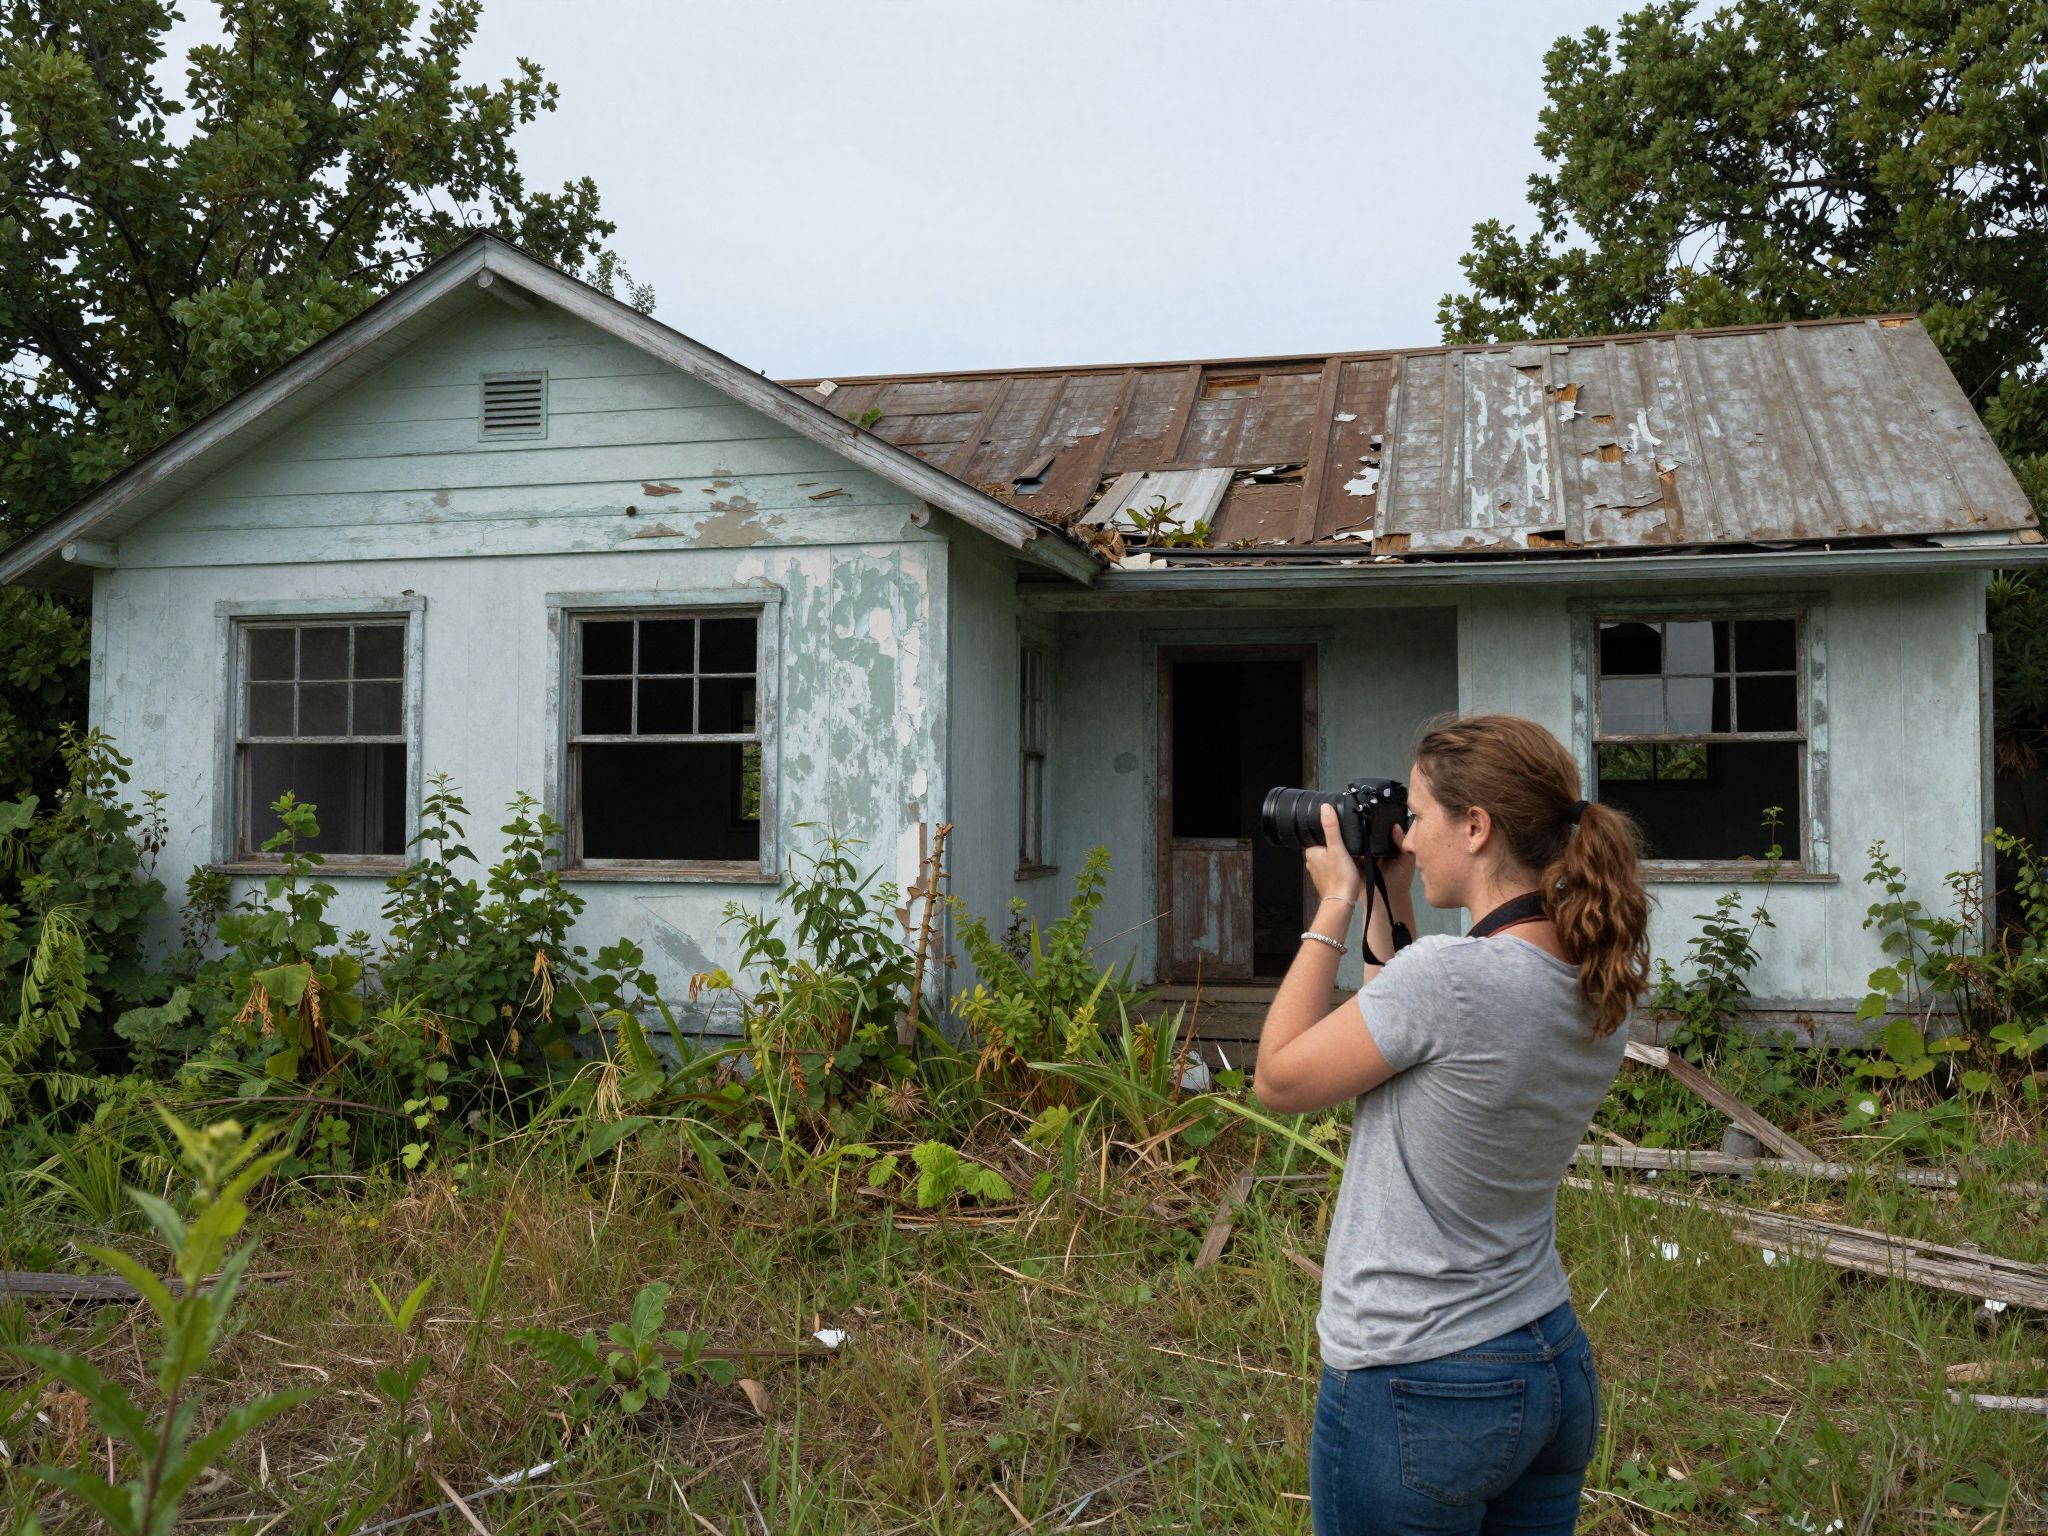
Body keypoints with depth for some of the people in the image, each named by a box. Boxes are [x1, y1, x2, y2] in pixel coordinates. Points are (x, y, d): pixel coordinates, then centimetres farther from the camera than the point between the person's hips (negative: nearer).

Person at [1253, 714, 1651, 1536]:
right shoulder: (1602, 987, -1)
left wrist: (1338, 905, -6)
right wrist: (1388, 908, 9)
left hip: (1417, 1397, -7)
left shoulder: (1448, 975, -26)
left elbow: (1278, 1080, -11)